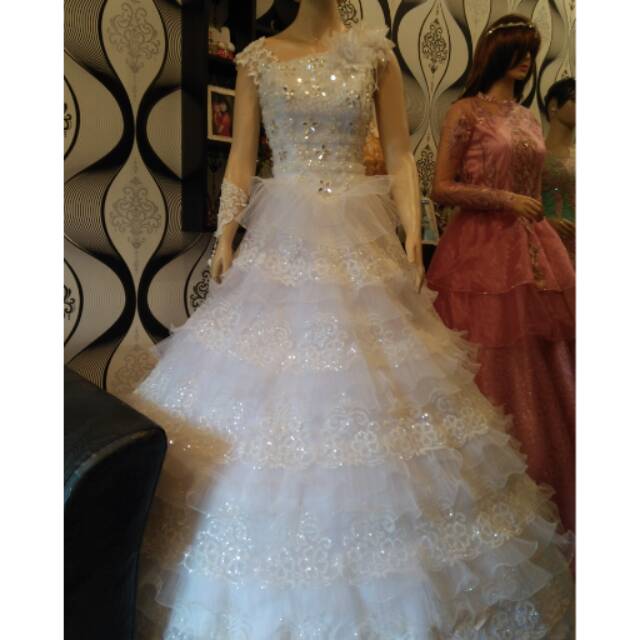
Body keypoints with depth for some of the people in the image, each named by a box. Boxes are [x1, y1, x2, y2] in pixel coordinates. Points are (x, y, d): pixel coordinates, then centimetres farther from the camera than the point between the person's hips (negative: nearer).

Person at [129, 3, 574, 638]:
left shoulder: (373, 51, 9)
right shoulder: (257, 59, 10)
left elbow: (399, 155, 6)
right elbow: (240, 161, 8)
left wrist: (412, 237, -4)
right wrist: (225, 235, -4)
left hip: (360, 242, 0)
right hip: (280, 240, 1)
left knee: (372, 401, 1)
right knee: (268, 401, 1)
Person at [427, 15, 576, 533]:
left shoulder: (530, 118, 18)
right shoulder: (466, 112, -1)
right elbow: (442, 189, -8)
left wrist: (540, 245, 17)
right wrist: (504, 199, -14)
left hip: (533, 247, 7)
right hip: (481, 248, -6)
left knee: (539, 371, 7)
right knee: (491, 373, -2)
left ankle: (540, 493, 22)